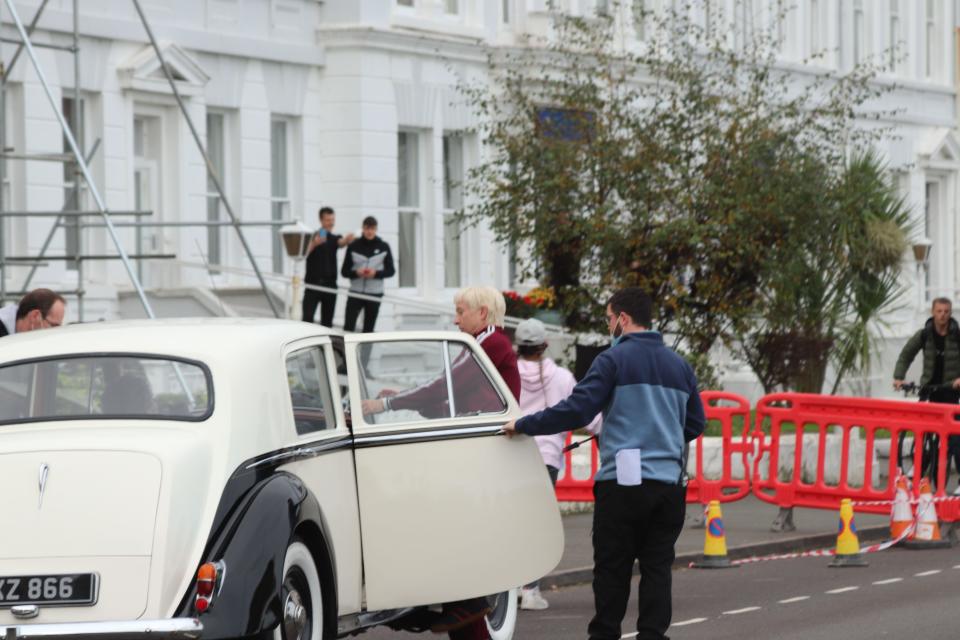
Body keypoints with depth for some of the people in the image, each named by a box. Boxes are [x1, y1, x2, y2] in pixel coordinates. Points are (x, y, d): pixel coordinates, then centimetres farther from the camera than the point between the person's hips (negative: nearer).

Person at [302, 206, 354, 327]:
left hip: (330, 284, 4)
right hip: (313, 284, -4)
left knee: (327, 320, 6)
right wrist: (314, 244, -35)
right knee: (307, 317, -12)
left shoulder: (334, 238, 12)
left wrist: (347, 239, -37)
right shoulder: (312, 237, 0)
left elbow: (341, 242, -12)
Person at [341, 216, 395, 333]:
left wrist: (376, 273, -15)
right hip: (355, 291, -1)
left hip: (375, 293, 1)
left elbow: (391, 271, 4)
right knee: (348, 326, -10)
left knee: (368, 328, 6)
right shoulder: (354, 246, 0)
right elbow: (345, 271, 3)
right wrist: (356, 273, -18)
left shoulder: (384, 247, 2)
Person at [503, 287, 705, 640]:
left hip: (623, 482, -5)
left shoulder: (614, 360, -7)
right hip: (669, 484, 5)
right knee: (657, 568, 7)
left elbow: (576, 409, -15)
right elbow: (695, 423, 18)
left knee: (612, 568, 4)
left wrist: (523, 425, -7)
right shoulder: (680, 365, 12)